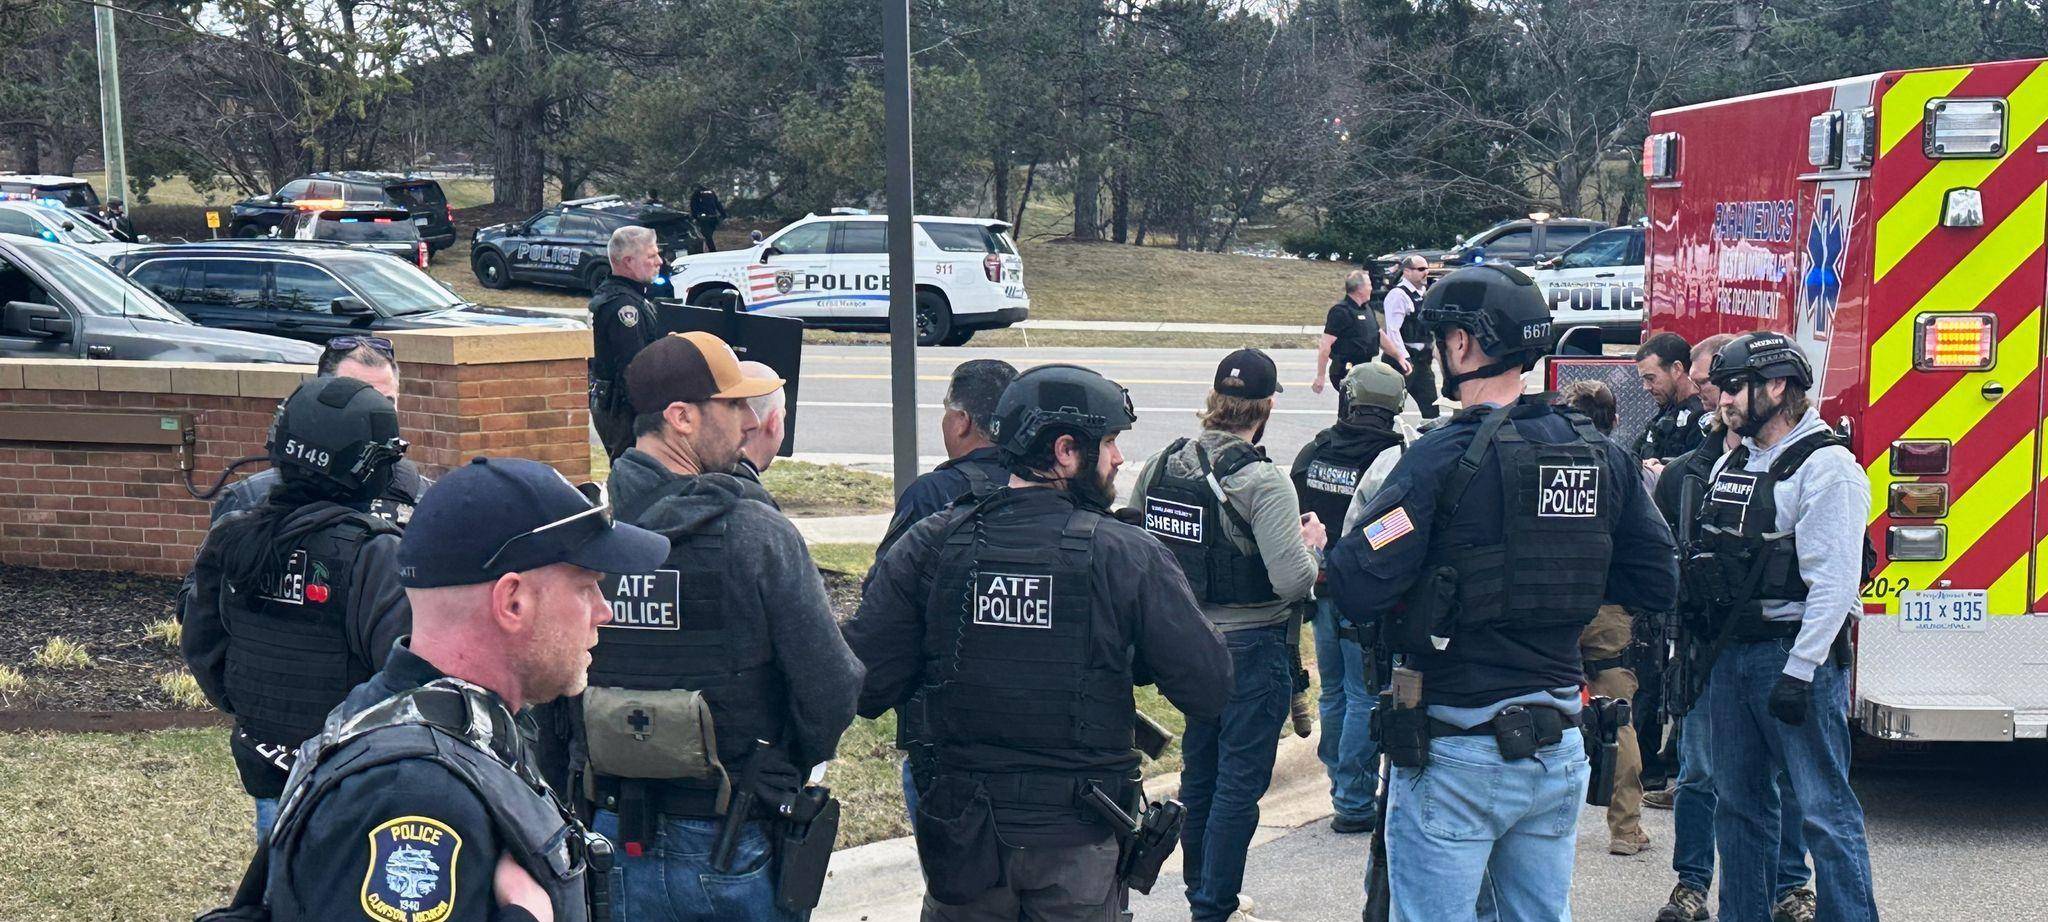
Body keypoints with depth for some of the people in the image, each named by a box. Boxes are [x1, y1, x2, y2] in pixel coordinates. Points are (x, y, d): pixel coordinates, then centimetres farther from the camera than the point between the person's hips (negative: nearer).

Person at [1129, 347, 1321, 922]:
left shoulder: (1160, 465, -2)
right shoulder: (1263, 482, -20)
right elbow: (1293, 582, -24)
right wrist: (1311, 543, -4)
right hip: (1251, 648, -6)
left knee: (1199, 773, 20)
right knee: (1240, 784, 4)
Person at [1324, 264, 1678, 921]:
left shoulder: (1446, 456, -16)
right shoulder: (1602, 455, 3)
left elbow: (1357, 592, -21)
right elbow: (1657, 582, 10)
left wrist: (1326, 553, 0)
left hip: (1457, 755, -6)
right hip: (1559, 750, 6)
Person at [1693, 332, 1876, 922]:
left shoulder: (1826, 467, -12)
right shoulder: (1731, 464, 15)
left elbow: (1833, 583, -18)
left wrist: (1799, 673, -22)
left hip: (1798, 655, -8)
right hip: (1731, 654, 8)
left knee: (1824, 808, -5)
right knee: (1738, 803, 13)